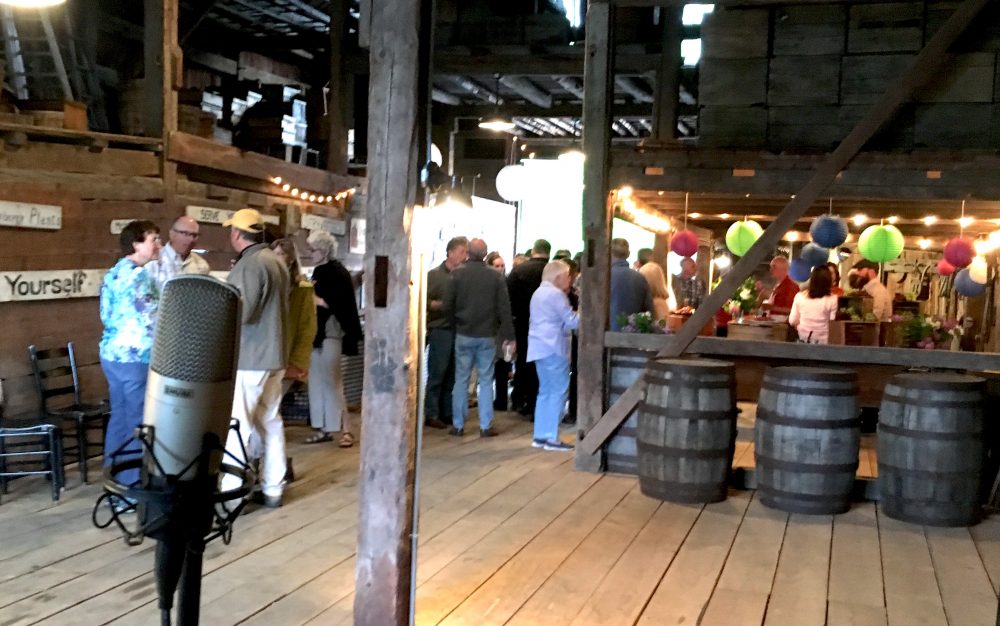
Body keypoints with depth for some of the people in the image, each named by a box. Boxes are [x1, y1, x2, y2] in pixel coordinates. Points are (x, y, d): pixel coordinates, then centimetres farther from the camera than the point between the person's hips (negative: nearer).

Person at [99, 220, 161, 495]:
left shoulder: (114, 272, 14)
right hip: (135, 357, -10)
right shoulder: (139, 275, -17)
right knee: (139, 422, -2)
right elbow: (149, 320, -20)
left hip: (112, 353, 10)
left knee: (119, 418, 15)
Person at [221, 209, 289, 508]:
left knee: (237, 426, -4)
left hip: (248, 359, -9)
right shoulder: (276, 261, 13)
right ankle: (272, 489, 18)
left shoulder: (249, 265, -15)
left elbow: (241, 313, -21)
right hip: (273, 355, 9)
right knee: (270, 422, 12)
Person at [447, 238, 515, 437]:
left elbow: (448, 305, -5)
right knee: (486, 380, 7)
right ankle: (485, 426, 7)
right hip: (487, 335, 0)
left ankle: (458, 425, 11)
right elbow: (504, 309, -4)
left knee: (461, 380, 7)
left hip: (464, 335, 0)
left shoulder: (458, 274, -6)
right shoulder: (496, 277, -5)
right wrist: (508, 335, 2)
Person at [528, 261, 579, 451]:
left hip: (539, 346, 10)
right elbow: (572, 322, -14)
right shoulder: (556, 294, -12)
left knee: (545, 391, 12)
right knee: (558, 391, -7)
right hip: (553, 347, -10)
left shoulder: (538, 293, 18)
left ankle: (540, 436, 10)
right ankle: (551, 438, -9)